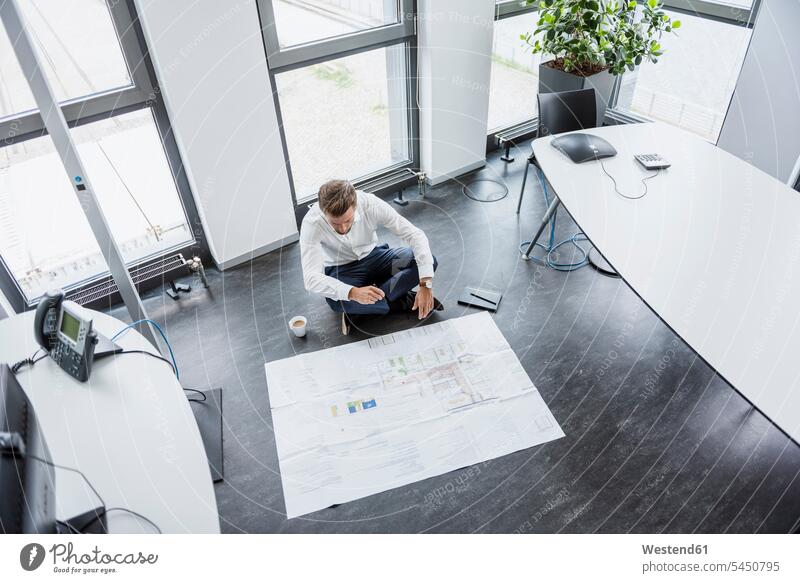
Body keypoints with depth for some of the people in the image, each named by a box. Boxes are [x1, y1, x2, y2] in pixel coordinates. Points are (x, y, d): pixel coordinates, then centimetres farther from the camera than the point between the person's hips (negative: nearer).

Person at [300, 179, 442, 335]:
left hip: (374, 257, 2)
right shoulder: (312, 223, -29)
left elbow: (415, 234, -26)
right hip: (341, 270, -2)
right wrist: (352, 293, -49)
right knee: (338, 301, -37)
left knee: (429, 261, -20)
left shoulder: (370, 204, -27)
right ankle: (406, 302, -14)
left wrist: (426, 285, -37)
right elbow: (311, 278, -33)